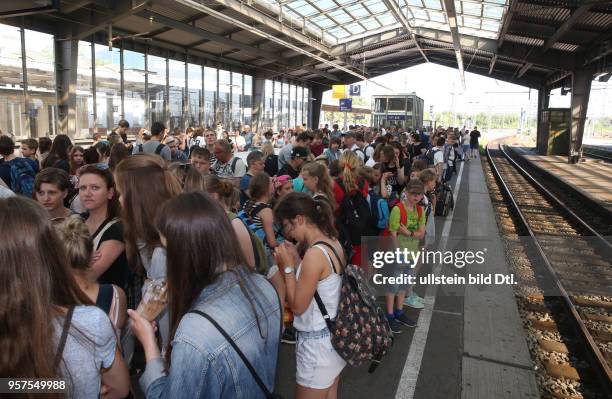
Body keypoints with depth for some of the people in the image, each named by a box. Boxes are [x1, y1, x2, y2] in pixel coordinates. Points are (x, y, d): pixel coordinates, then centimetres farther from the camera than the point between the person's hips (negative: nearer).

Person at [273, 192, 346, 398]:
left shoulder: (315, 253, -26)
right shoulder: (333, 244, 0)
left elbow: (297, 306, -19)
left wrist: (288, 266, -13)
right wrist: (296, 261, 0)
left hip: (317, 343, -8)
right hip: (333, 336, 9)